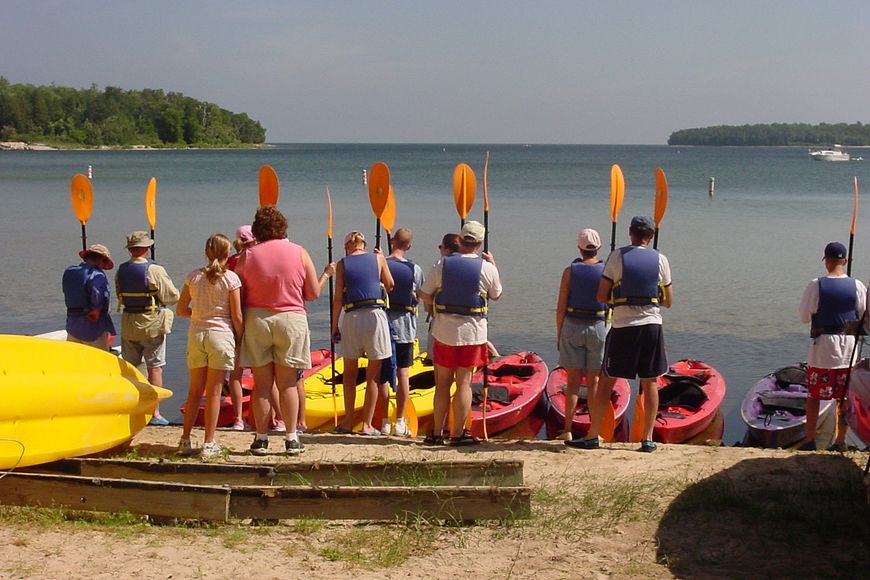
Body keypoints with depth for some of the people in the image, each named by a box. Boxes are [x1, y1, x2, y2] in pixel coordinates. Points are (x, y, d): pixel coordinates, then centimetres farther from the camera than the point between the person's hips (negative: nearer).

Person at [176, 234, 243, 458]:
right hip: (221, 334, -3)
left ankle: (185, 440, 14)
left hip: (196, 335, 3)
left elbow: (181, 310, 7)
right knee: (214, 392, 2)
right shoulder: (231, 278, -7)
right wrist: (240, 342, 4)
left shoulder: (194, 276, 3)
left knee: (195, 391, 13)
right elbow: (237, 317, -7)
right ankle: (209, 444, 3)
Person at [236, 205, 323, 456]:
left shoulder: (248, 256, -2)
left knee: (262, 383, 6)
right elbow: (314, 293, 1)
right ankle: (291, 438, 6)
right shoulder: (299, 253, -2)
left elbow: (239, 295, -2)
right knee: (288, 383, 7)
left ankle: (261, 438, 8)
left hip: (256, 319, 0)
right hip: (291, 319, 0)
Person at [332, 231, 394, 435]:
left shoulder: (342, 264, 4)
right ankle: (367, 424, 4)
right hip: (375, 315, 0)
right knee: (373, 375, 5)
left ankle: (348, 421, 16)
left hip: (351, 317, 1)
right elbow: (390, 286, 11)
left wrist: (334, 325, 5)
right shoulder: (377, 258, 4)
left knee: (349, 372, 15)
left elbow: (338, 298, 0)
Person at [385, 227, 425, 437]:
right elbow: (419, 297, 8)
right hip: (405, 326, 1)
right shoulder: (415, 269, -3)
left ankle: (384, 421, 8)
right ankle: (400, 422, 7)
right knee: (403, 374, 6)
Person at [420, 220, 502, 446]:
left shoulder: (442, 264, -3)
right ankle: (458, 433, 6)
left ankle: (437, 433, 15)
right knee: (464, 383, 4)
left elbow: (424, 295, 2)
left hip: (444, 332, 1)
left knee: (442, 383, 10)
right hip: (472, 333, -1)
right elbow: (496, 295, 12)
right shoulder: (487, 268, -6)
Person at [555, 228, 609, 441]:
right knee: (593, 381, 6)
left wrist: (559, 334, 6)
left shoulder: (570, 271, -3)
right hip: (599, 327, 0)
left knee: (573, 380, 4)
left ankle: (567, 430, 3)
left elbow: (561, 307, -3)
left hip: (572, 327, 0)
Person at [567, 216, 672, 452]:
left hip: (622, 327, -1)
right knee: (650, 383, 10)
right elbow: (668, 301, 7)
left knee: (606, 382, 5)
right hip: (652, 326, 2)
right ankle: (648, 438, 10)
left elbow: (601, 296, -3)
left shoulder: (617, 256, -2)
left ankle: (592, 436, 7)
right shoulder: (660, 259, 3)